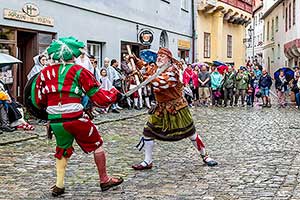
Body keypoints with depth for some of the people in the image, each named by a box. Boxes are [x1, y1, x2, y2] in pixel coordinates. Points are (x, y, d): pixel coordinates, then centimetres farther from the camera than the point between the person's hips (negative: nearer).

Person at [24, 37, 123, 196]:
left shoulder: (45, 72, 9)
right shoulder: (79, 71, -3)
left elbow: (37, 101, 13)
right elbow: (97, 96, -3)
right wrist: (114, 94, 14)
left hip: (55, 121, 4)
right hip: (75, 119, -4)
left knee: (62, 151, 25)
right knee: (97, 145, 15)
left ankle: (59, 185, 22)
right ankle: (104, 180, 22)